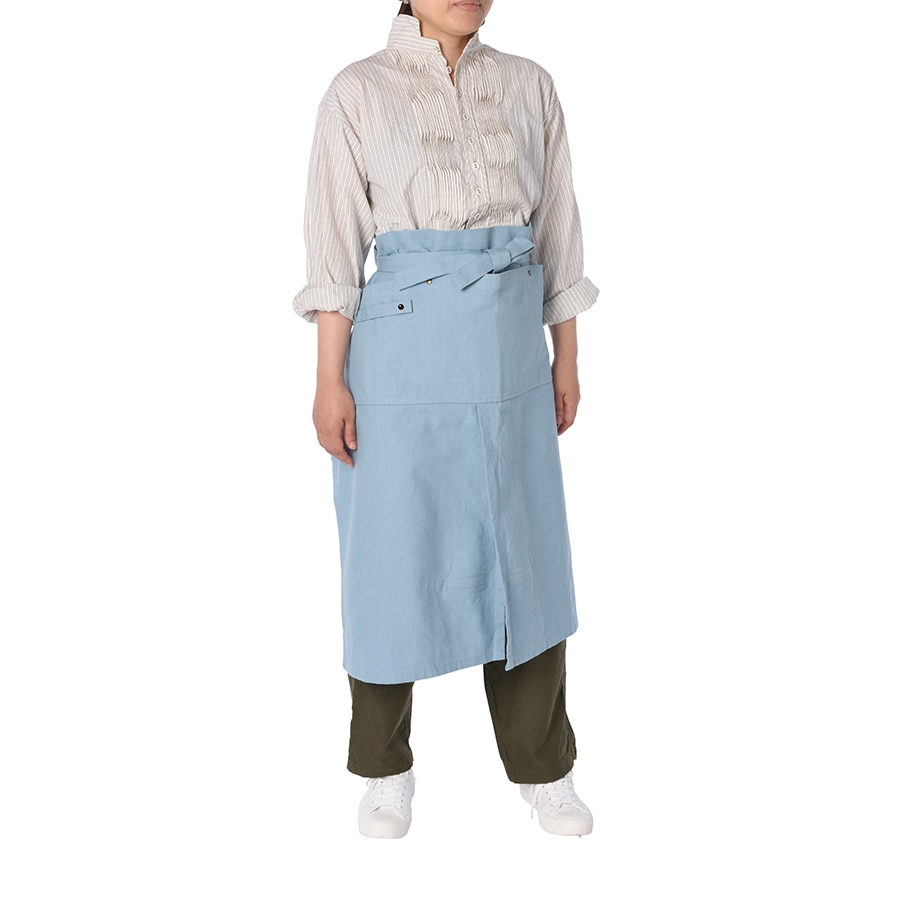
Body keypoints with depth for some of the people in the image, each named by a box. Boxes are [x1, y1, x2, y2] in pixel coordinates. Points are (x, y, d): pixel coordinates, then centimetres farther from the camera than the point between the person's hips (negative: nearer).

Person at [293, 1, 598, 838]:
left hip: (509, 355, 3)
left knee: (524, 552, 9)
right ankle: (384, 769, 25)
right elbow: (335, 246, -4)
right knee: (391, 555, 5)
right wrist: (330, 380, -7)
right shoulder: (358, 92, -1)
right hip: (401, 352, -3)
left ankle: (543, 766, 26)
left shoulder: (529, 86, 9)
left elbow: (557, 233, 11)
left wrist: (567, 359, 10)